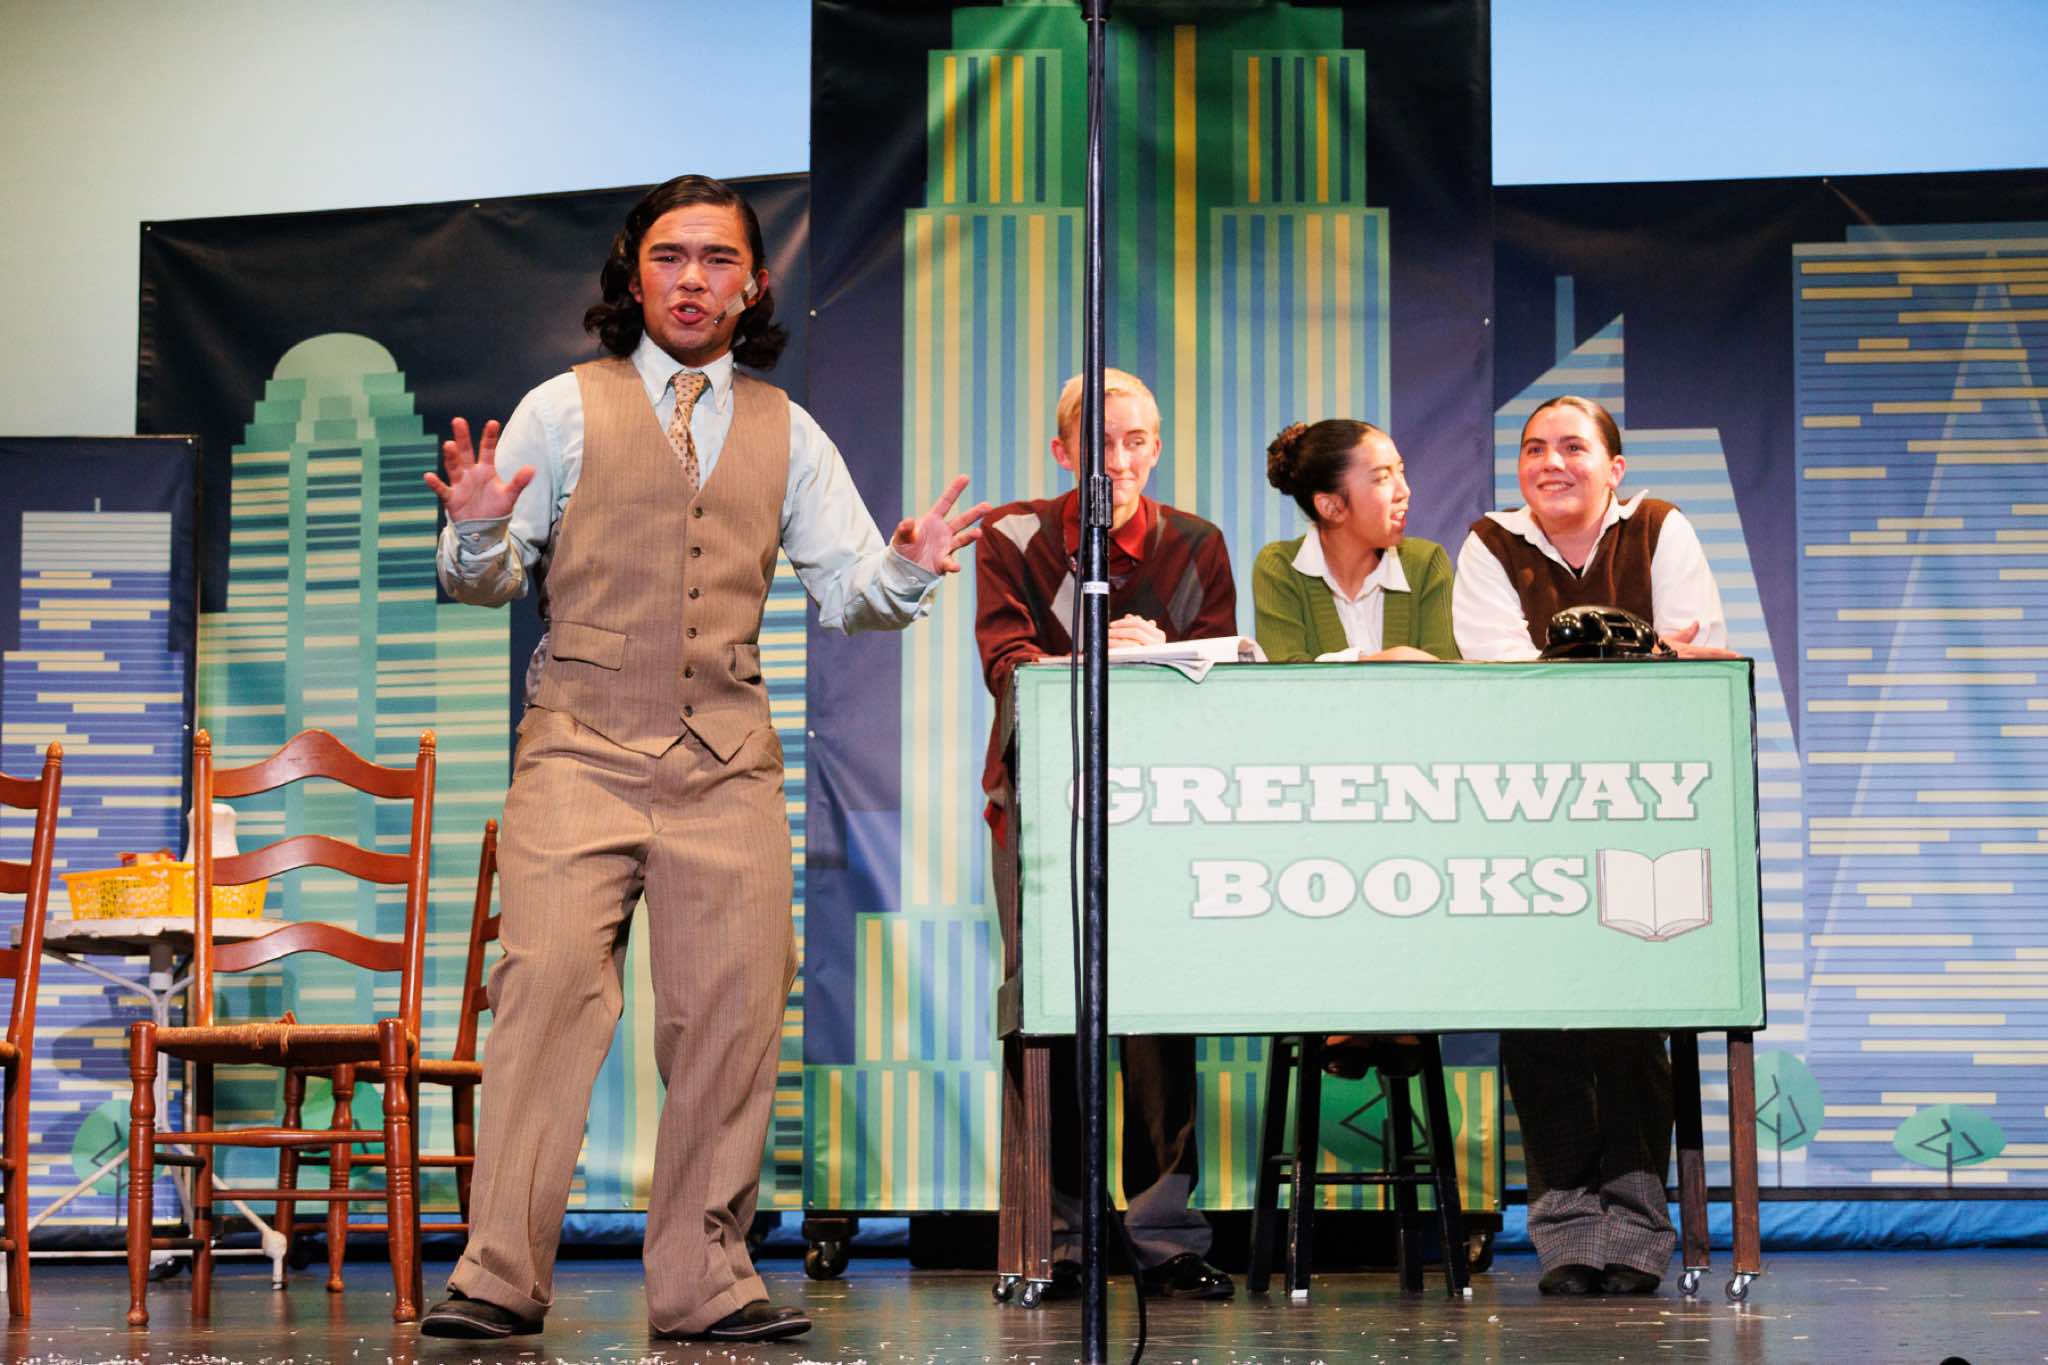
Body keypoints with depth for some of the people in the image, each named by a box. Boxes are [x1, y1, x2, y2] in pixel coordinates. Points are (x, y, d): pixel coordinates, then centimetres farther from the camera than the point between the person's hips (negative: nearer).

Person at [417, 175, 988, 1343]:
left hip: (729, 761, 3)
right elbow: (491, 579, 6)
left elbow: (847, 591, 12)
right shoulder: (565, 410, 10)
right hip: (582, 746, -2)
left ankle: (705, 1280, 7)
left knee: (732, 1010, -1)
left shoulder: (786, 434, 17)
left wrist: (906, 570, -10)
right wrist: (479, 536, -17)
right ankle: (500, 1277, -10)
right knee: (550, 983, -13)